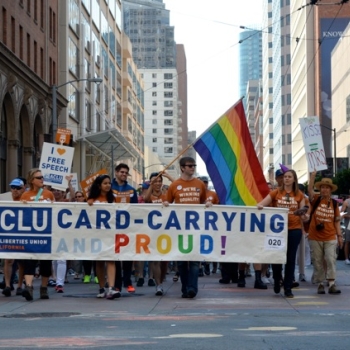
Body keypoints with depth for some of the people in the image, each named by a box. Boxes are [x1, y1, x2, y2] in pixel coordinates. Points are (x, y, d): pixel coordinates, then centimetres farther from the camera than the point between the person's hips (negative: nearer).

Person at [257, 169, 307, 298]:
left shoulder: (299, 195, 7)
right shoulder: (276, 193, 4)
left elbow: (302, 214, 8)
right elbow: (261, 204, 0)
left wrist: (305, 216, -15)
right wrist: (259, 206, -24)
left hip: (294, 230, 0)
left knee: (290, 259, 1)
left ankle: (288, 288, 8)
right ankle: (277, 281, 29)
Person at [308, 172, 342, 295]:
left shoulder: (334, 203, 4)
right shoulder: (316, 200, 0)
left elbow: (337, 221, 7)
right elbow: (310, 190, -19)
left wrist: (339, 236, 3)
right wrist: (312, 177, -32)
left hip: (330, 238, 0)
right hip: (315, 237, 0)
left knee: (331, 260, -6)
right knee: (317, 262, 6)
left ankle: (332, 284, -6)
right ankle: (320, 284, 15)